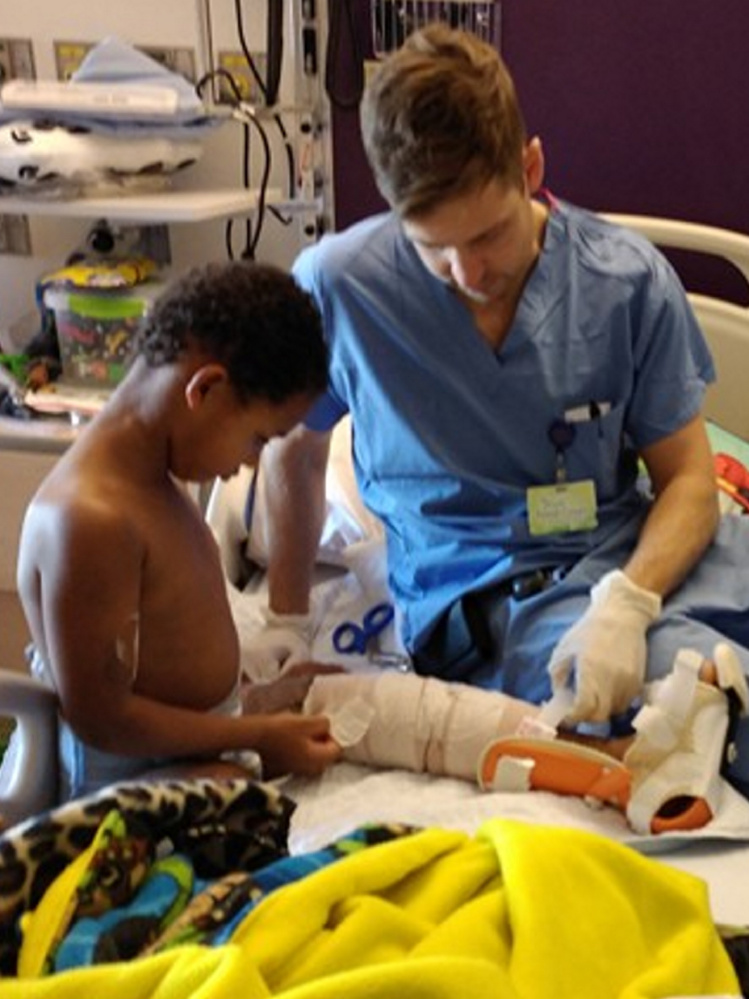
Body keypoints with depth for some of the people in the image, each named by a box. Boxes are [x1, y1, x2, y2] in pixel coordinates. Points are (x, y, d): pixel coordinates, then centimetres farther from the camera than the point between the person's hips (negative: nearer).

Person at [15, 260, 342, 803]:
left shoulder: (148, 474, 4)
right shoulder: (90, 519, -28)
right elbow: (101, 718, -23)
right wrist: (258, 736, -16)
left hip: (198, 749, 10)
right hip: (131, 777, -10)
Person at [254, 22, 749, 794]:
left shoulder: (630, 281, -6)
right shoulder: (336, 287, -10)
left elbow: (686, 479, -2)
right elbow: (295, 453, 6)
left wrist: (626, 601, -22)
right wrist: (287, 623, 12)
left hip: (639, 553, 4)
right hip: (482, 599, -3)